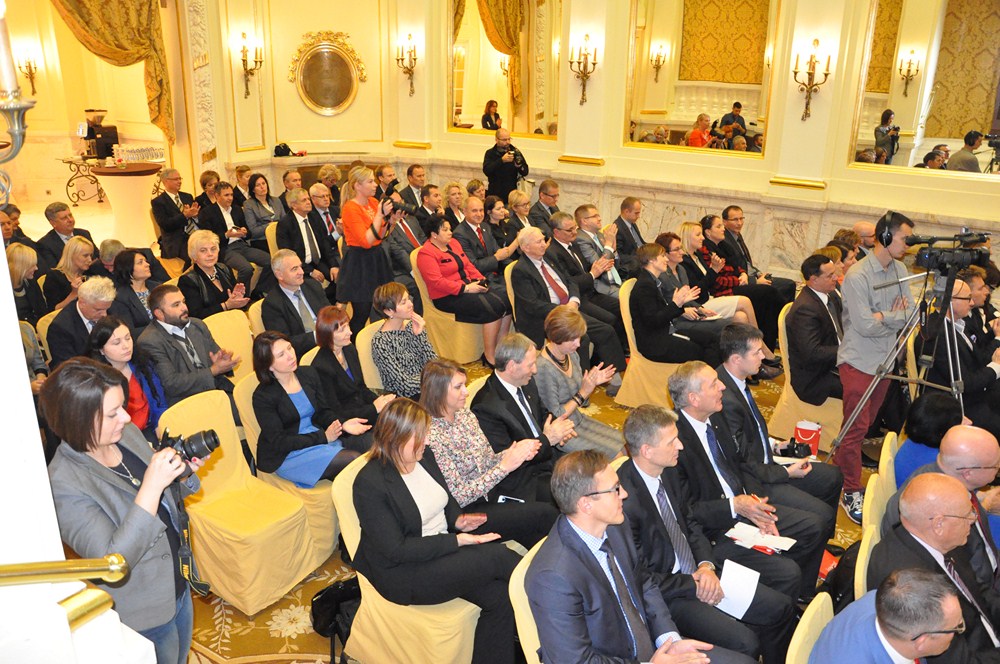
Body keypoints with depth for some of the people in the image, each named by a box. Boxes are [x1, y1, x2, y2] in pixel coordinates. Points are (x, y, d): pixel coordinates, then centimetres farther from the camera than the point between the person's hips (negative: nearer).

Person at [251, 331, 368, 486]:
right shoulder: (263, 396, -11)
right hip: (287, 456, -6)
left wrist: (342, 425, -11)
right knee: (353, 461, -26)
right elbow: (279, 442, -13)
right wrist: (323, 437, -19)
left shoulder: (308, 374, 6)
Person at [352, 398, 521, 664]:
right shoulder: (370, 483, -20)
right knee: (498, 557, -20)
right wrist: (457, 540, -23)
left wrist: (458, 520, -5)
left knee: (498, 595, -18)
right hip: (403, 574, -7)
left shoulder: (424, 455, 1)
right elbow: (396, 550, -21)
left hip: (443, 549, 8)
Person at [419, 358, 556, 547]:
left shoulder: (465, 415, 1)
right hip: (466, 513, -7)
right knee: (545, 514, -15)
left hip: (488, 494, 7)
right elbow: (458, 497, -19)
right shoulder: (431, 438, -22)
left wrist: (515, 452, -11)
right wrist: (504, 467, -22)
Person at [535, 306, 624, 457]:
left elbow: (578, 402, 10)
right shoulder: (543, 369, -26)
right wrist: (583, 393, -19)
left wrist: (593, 383, -8)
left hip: (579, 419, 8)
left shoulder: (571, 355, -1)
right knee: (616, 455, -12)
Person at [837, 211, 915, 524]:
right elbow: (865, 326, -21)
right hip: (859, 361, -7)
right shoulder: (857, 276, -18)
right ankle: (851, 492, 4)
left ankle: (839, 472, 28)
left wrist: (883, 316, -16)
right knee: (856, 428, -5)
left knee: (866, 424, 13)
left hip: (885, 359, 7)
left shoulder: (900, 270, 6)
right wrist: (895, 314, -5)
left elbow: (909, 315, 2)